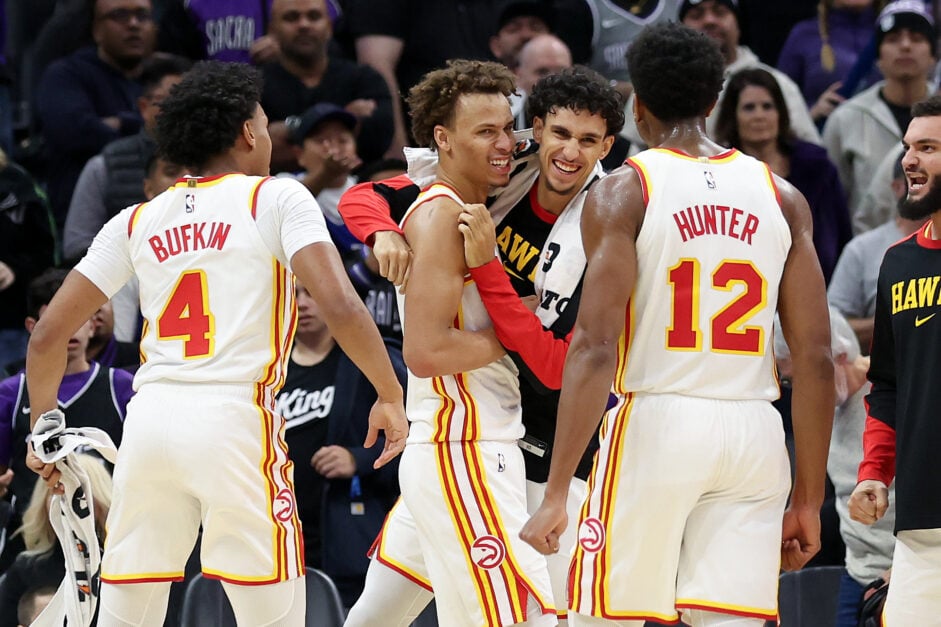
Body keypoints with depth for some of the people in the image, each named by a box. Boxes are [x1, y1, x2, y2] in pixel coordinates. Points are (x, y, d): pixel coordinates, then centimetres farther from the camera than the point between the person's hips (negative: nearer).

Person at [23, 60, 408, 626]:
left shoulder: (137, 221, 15)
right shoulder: (278, 198, 3)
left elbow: (48, 336, 14)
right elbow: (341, 308, -10)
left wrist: (44, 430, 28)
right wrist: (390, 396, 2)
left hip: (150, 418, 4)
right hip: (236, 419, -4)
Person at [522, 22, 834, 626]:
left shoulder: (622, 193, -2)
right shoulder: (782, 196, 9)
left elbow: (595, 348, -11)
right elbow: (817, 359, 6)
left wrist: (557, 495, -12)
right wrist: (809, 497, 13)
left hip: (656, 421, -3)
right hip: (754, 432, 3)